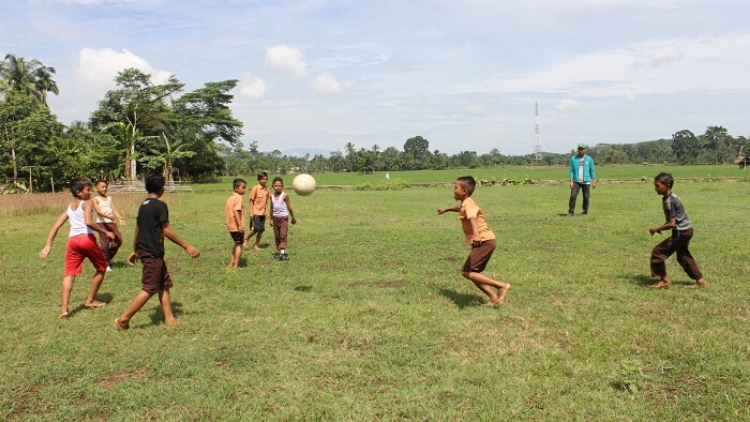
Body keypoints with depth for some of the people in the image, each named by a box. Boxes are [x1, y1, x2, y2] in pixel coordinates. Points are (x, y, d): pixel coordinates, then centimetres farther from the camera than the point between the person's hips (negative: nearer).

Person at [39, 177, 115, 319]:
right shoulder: (86, 204, 1)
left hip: (72, 241, 5)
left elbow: (55, 226, 15)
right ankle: (90, 300, 22)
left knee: (69, 273, 5)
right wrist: (105, 232, -12)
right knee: (102, 268, 16)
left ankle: (64, 308, -10)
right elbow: (88, 222, -18)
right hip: (87, 239, -5)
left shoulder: (69, 208, 20)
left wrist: (48, 245, 15)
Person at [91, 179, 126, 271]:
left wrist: (119, 218, -12)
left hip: (111, 222, 5)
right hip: (101, 223, -5)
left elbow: (114, 209, 7)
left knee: (119, 240, -4)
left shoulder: (110, 198, 19)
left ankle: (109, 257, 18)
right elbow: (98, 211, -12)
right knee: (104, 242, -7)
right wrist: (108, 216, -29)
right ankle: (105, 264, 2)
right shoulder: (95, 199, 3)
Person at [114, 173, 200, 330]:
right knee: (149, 288, -4)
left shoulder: (143, 205, 12)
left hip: (143, 249, 9)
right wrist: (186, 246, -12)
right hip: (152, 252, -9)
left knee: (164, 284, 12)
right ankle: (124, 319, -2)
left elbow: (137, 229, 18)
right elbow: (166, 230, -16)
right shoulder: (160, 205, -13)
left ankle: (169, 318, 14)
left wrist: (134, 251, 27)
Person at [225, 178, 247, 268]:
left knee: (237, 244, 22)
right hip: (237, 226, -9)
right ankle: (235, 266, 3)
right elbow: (236, 211, -24)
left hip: (231, 226, 9)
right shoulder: (238, 198, -15)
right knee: (239, 245, 2)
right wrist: (240, 225, -25)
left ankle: (231, 263, 26)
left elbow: (226, 212, 16)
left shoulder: (230, 198, 13)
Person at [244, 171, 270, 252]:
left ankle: (256, 245, 14)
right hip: (256, 212, -6)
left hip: (263, 212, 6)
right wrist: (251, 212, -10)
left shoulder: (267, 188, 7)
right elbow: (251, 200, -7)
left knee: (262, 229, 4)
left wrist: (267, 211, 10)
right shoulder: (255, 188, -9)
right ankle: (246, 239, 12)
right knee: (256, 229, -11)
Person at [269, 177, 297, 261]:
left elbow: (289, 207, -3)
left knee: (283, 235, -10)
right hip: (275, 218, 5)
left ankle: (282, 252, -14)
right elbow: (272, 208, 13)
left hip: (284, 217, -5)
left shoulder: (285, 196, -10)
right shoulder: (272, 196, 4)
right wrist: (271, 219, 15)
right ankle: (278, 251, 22)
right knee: (277, 236, 11)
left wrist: (293, 218, 3)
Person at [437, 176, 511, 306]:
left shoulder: (469, 204, -13)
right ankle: (495, 298, 9)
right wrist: (447, 209, 62)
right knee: (472, 273, 11)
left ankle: (502, 285, -14)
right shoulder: (465, 204, 17)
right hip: (484, 242, 10)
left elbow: (472, 219, -35)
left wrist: (476, 235, -54)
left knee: (467, 272, -15)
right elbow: (460, 208, 44)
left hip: (484, 241, -10)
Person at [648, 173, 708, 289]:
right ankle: (700, 280, 29)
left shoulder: (668, 201, -22)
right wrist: (661, 227, 7)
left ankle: (664, 279, 4)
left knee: (658, 252, -6)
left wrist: (657, 229, -14)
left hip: (681, 232, -10)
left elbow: (672, 223, -24)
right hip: (686, 230, 10)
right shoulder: (672, 197, 8)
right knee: (683, 256, 22)